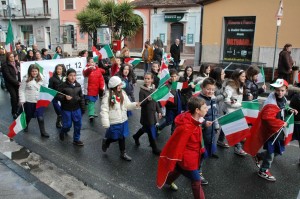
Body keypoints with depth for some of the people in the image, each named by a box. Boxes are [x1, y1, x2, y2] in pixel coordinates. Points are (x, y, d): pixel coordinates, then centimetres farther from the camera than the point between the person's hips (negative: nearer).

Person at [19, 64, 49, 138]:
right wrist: (22, 100, -11)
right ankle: (25, 126, 48)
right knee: (28, 116, 19)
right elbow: (21, 90, -7)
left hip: (39, 101, 1)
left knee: (41, 117, 0)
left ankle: (43, 132, 10)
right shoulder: (26, 79, -9)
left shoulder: (40, 79, 0)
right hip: (28, 101, -1)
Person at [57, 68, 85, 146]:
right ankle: (62, 133, 38)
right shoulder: (63, 86, -10)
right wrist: (64, 97, -27)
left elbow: (81, 97, 8)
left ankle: (76, 139, 23)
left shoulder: (78, 85, 2)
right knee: (67, 125, 4)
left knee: (78, 124, 7)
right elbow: (58, 96, -8)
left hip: (76, 109, 4)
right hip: (66, 109, -4)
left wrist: (83, 108, 9)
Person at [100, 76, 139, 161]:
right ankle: (106, 141, 42)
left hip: (123, 120, 5)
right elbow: (104, 110, -17)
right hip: (113, 122, -5)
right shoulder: (108, 95, -17)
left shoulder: (123, 93, 0)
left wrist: (135, 104, -19)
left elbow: (127, 105, 1)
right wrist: (106, 123, -21)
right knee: (115, 138, 8)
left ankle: (123, 153, 34)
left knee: (122, 137, 17)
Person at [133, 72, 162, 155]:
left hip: (152, 113, 6)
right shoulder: (142, 91, -15)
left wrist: (159, 111, 8)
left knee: (146, 128, 22)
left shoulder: (153, 89, 3)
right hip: (146, 114, -6)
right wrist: (147, 100, -34)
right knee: (152, 132, 1)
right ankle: (155, 149, 15)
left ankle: (136, 136, 48)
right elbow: (141, 104, -16)